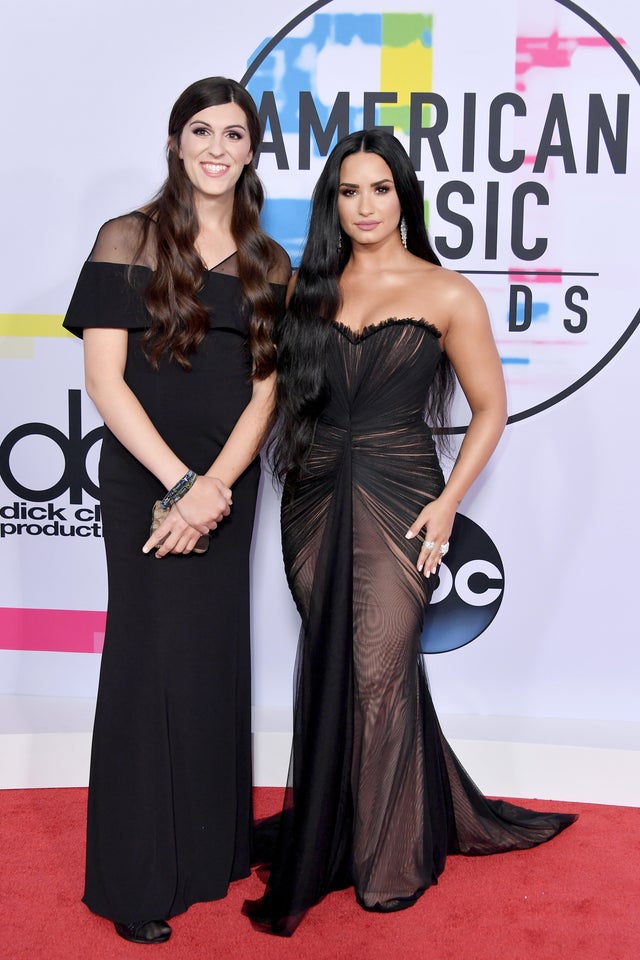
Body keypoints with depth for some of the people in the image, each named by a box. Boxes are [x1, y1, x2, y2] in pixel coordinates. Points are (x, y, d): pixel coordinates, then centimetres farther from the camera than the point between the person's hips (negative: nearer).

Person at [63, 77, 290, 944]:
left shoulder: (269, 265, 8)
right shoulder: (129, 240, -3)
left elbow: (264, 392, 2)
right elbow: (104, 378, -9)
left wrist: (214, 488, -13)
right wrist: (180, 481, -16)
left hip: (227, 486, 4)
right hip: (144, 479, -3)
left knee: (217, 660, 10)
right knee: (152, 664, -1)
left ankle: (210, 849, 28)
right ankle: (137, 881, 15)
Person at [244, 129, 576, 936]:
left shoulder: (446, 294, -1)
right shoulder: (307, 289, 10)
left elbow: (489, 407, 1)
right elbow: (281, 387, 15)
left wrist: (449, 499, -9)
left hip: (397, 497, -4)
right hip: (314, 498, 4)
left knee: (377, 673, -1)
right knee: (329, 669, 9)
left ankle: (388, 859, 19)